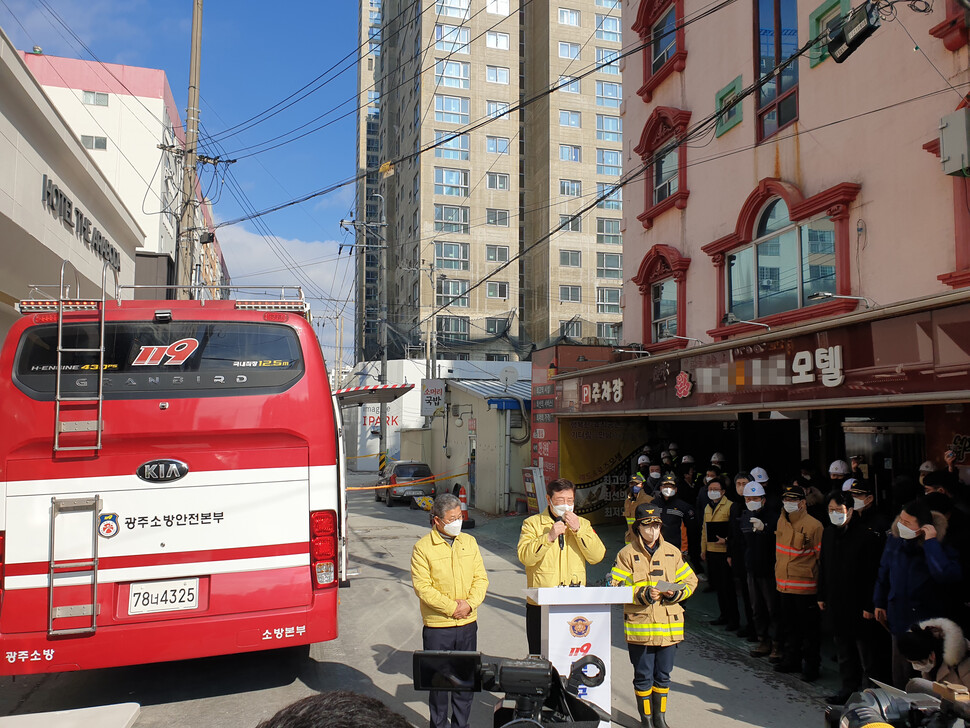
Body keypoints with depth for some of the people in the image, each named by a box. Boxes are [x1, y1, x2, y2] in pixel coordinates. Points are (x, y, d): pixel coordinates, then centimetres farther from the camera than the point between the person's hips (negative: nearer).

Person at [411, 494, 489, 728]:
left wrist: (470, 604, -10)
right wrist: (451, 607, -15)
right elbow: (422, 586, -13)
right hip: (437, 625, -4)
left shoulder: (469, 542, 6)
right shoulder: (423, 547, -9)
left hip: (468, 623, 4)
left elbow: (481, 578, 6)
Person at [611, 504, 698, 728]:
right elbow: (616, 586, -8)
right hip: (639, 625, -3)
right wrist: (643, 594, -19)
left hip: (669, 624, 3)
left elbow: (690, 581, 11)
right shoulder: (627, 553, -4)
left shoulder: (672, 552, 7)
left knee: (663, 674, 13)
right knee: (643, 676, 6)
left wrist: (675, 593, -8)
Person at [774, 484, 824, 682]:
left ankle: (811, 666, 17)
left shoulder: (813, 525, -14)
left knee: (808, 629, 5)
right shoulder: (782, 521, 7)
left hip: (805, 587, -7)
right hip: (784, 584, 7)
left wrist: (821, 586, -10)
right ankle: (792, 660, 32)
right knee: (789, 627, 18)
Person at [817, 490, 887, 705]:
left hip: (858, 604, -7)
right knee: (843, 650, 16)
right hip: (836, 602, 7)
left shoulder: (867, 535, -15)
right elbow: (823, 567, 15)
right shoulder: (828, 533, 7)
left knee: (865, 652, 4)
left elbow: (873, 573, -15)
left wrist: (869, 605, -16)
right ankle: (849, 689, 28)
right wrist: (822, 596, 15)